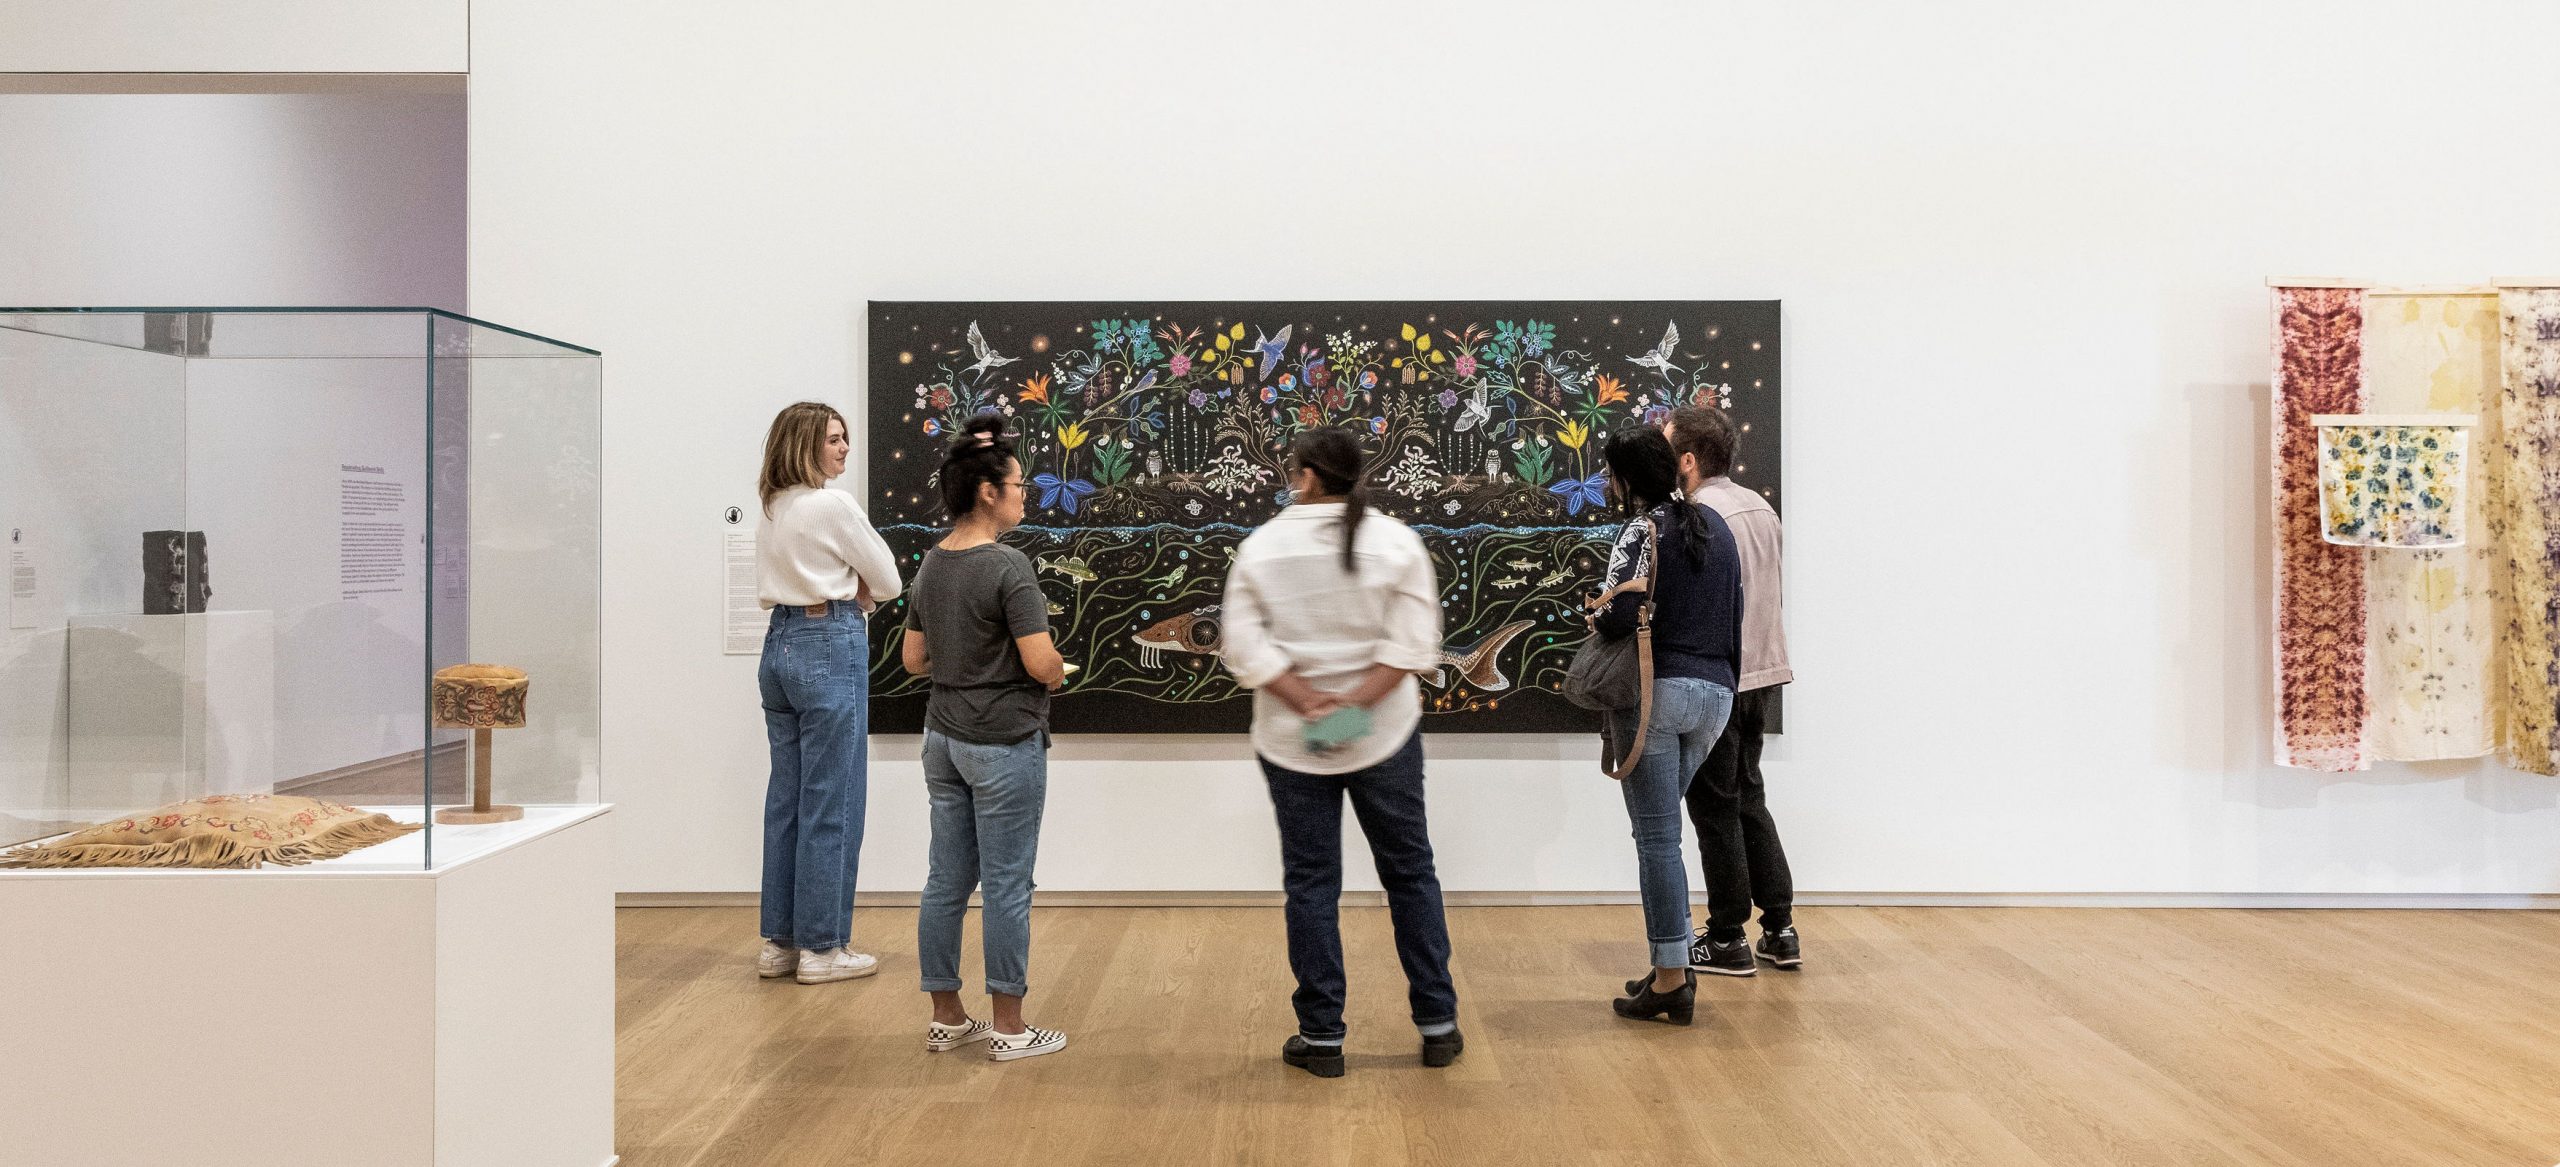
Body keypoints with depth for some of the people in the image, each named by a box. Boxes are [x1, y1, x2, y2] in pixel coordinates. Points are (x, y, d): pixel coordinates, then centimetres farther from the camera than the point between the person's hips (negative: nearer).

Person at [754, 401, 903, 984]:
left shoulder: (771, 510, 12)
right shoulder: (834, 505, -13)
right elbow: (886, 583, -5)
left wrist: (846, 590, 7)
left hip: (781, 644, 8)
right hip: (830, 647, -8)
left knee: (787, 797, 12)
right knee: (832, 801, -1)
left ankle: (779, 941, 17)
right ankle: (822, 948, 4)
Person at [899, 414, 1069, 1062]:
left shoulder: (931, 565, 6)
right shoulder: (1007, 567, -18)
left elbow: (914, 659, 12)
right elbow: (1043, 664, -20)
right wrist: (1056, 670, 1)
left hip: (944, 737, 8)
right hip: (1005, 745, -8)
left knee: (947, 880, 11)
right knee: (1006, 885, 1)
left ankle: (946, 1019, 19)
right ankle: (1008, 1028, 8)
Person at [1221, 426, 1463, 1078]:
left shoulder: (1261, 547, -4)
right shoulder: (1395, 541, -4)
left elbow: (1247, 650, -11)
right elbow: (1412, 643, -12)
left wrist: (1311, 704, -13)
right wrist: (1352, 705, -15)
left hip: (1291, 743, 0)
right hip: (1385, 735, 1)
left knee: (1310, 884, 8)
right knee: (1409, 872, 12)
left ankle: (1321, 1036, 12)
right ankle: (1437, 1025, 18)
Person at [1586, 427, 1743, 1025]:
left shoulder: (1644, 529, -10)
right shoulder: (1716, 526, 14)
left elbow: (1617, 616, -21)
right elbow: (1734, 616, 17)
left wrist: (1596, 615, 0)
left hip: (1656, 689, -8)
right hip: (1716, 691, 8)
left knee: (1656, 836, -2)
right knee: (1659, 830, 17)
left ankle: (1671, 980, 0)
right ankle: (1672, 963, 17)